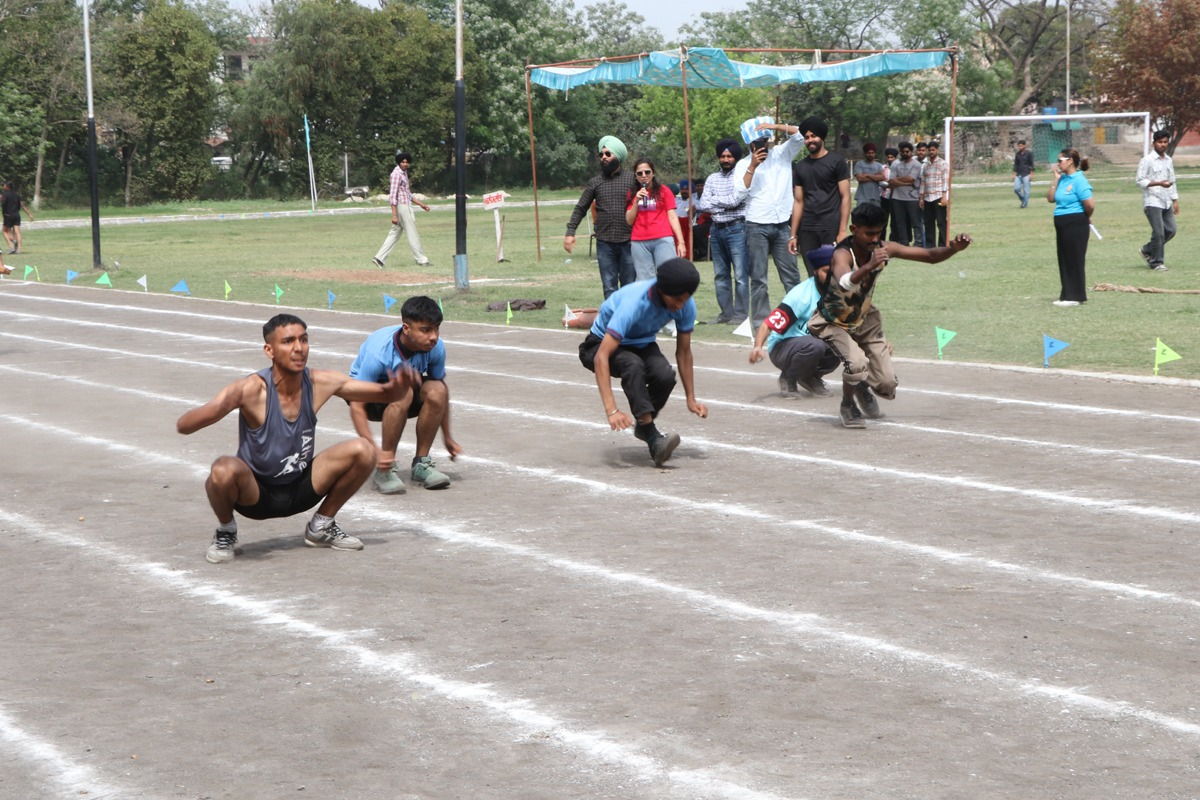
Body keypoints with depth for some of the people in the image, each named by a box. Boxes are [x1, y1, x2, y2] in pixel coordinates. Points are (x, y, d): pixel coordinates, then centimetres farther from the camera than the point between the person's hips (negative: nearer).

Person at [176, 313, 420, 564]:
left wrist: (398, 387, -22)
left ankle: (321, 526, 10)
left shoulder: (320, 383, -10)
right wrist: (221, 407, -49)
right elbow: (183, 426, -30)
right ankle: (226, 532, -2)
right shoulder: (252, 389, -23)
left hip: (300, 489, 4)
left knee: (362, 451, -13)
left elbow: (384, 393, 2)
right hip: (254, 493, -4)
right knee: (224, 470, -36)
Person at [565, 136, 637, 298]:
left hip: (628, 242, -2)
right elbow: (580, 208, 11)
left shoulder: (632, 179, 3)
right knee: (609, 287, 2)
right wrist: (570, 232, 1)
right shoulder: (595, 183, 9)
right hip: (604, 243, 2)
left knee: (630, 285, 2)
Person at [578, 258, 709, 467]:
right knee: (633, 365, -39)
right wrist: (611, 410, -49)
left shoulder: (686, 306, -20)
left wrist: (691, 399, -3)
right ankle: (653, 438, -37)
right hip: (602, 344, -5)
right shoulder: (634, 303, -38)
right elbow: (602, 357, -42)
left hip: (642, 344, 5)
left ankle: (643, 425, 1)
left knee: (665, 375, -28)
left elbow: (684, 352, -4)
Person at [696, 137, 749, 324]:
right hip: (716, 229, 6)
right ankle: (726, 312, 15)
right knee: (720, 275, 9)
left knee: (740, 275, -7)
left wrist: (713, 200, 0)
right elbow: (703, 205, 5)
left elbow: (735, 200, -13)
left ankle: (741, 314, -5)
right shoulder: (712, 179, 13)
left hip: (736, 229, -6)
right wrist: (724, 205, -7)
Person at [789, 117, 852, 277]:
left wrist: (842, 231, -12)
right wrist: (793, 235, 8)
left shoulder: (836, 162, 0)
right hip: (807, 230, 5)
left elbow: (845, 197, -4)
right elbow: (798, 202, 15)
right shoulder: (800, 167, 14)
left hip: (831, 228, -4)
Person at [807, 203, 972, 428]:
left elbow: (930, 256, -9)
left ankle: (863, 389, 35)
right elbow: (844, 283, -56)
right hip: (832, 323, -5)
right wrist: (869, 266, -74)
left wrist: (954, 248, -29)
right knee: (856, 362, -32)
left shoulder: (884, 249, -17)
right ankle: (848, 406, -1)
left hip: (864, 320, 5)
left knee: (887, 385, -3)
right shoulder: (842, 254, -33)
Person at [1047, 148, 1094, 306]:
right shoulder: (1063, 179, 9)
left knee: (1074, 260, -1)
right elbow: (1050, 198, 8)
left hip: (1075, 224, -9)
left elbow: (1090, 205, -20)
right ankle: (1067, 295, 21)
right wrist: (1056, 178, 4)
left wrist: (1086, 217, -1)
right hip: (1062, 224, 9)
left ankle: (1075, 297, 7)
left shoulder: (1078, 180, -15)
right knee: (1064, 260, 13)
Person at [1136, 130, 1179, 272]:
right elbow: (1140, 181, -11)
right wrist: (1159, 183, -21)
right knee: (1158, 232, -9)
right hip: (1152, 202, -7)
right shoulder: (1147, 161, -7)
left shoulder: (1169, 161, 14)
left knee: (1171, 230, 4)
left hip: (1166, 202, 7)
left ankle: (1147, 250, 22)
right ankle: (1156, 262, 2)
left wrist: (1175, 200, 15)